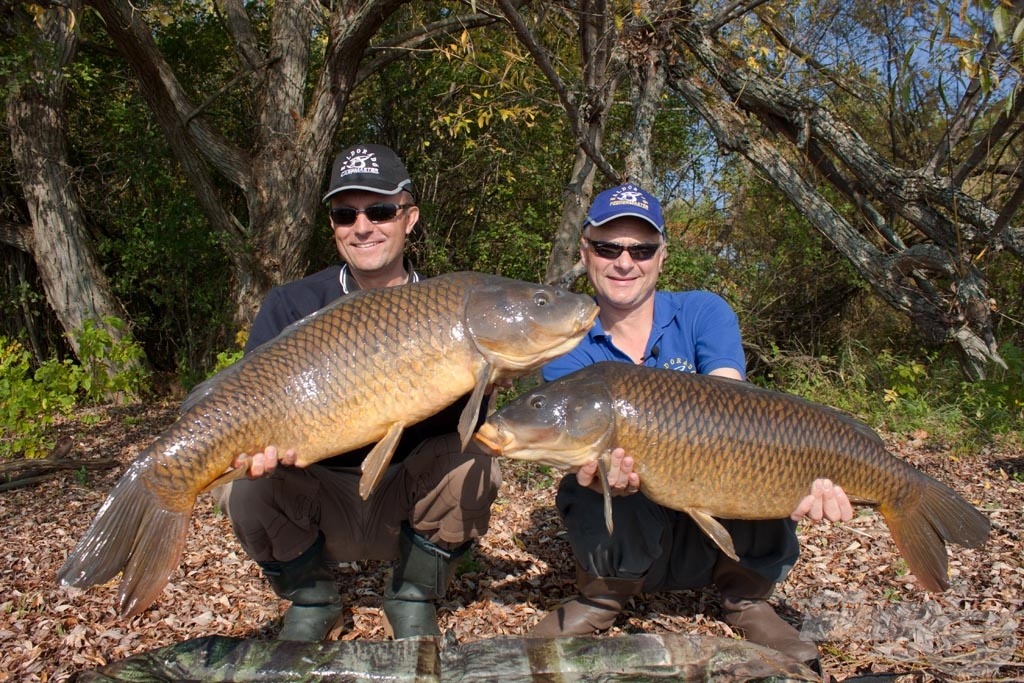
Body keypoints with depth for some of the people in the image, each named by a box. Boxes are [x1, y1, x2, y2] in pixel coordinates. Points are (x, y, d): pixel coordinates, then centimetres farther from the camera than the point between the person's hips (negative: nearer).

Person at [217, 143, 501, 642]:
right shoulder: (291, 307, -4)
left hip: (408, 500, 0)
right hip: (319, 499, 1)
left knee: (472, 465, -28)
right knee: (245, 491, -27)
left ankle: (412, 601, 0)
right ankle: (311, 601, 5)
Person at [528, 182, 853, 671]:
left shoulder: (703, 314, -7)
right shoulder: (568, 347, -6)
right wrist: (598, 471, -49)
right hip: (622, 533, 0)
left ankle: (746, 594, -4)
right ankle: (604, 594, -1)